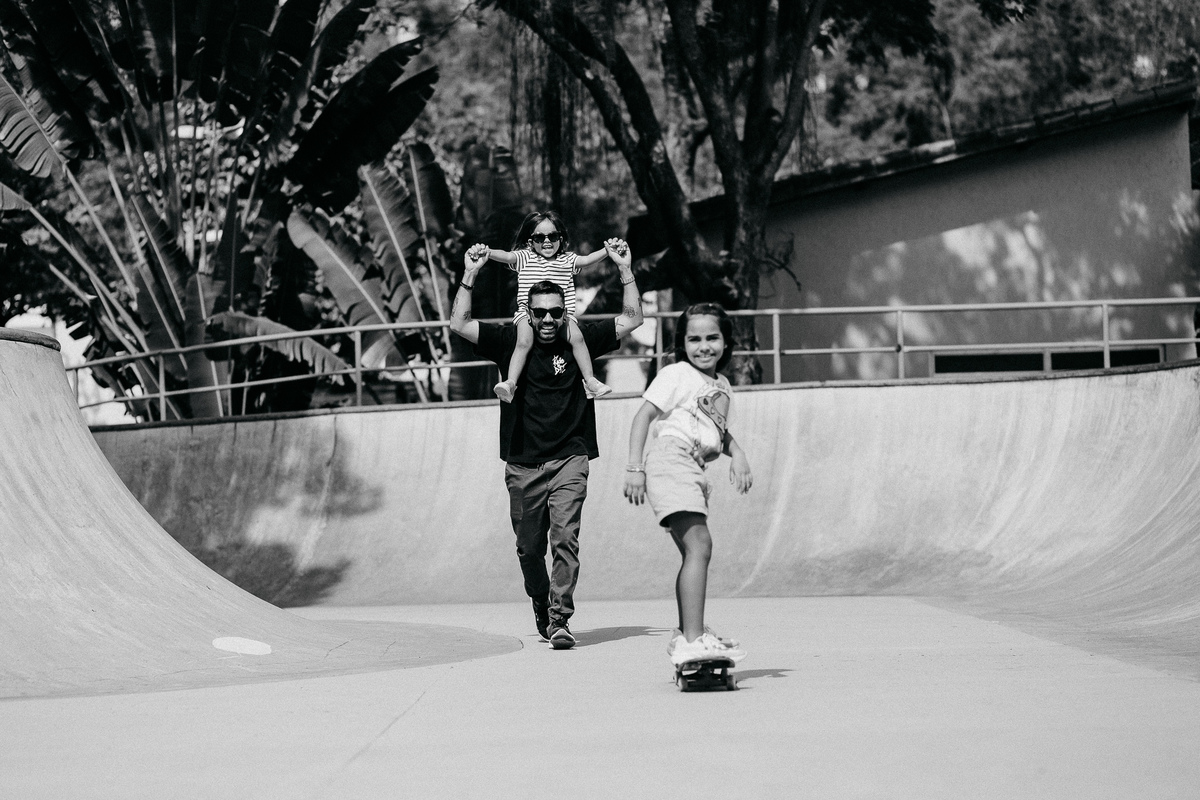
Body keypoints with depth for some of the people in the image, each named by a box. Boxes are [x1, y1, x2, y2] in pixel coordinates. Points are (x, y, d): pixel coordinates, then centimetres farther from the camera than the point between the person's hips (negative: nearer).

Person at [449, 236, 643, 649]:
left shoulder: (580, 340, 2)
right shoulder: (510, 342, 2)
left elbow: (631, 319, 4)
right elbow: (459, 323, -3)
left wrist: (625, 269, -3)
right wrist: (470, 275, -9)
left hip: (568, 459, -1)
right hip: (522, 463, 2)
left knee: (564, 538, -16)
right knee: (529, 546, 11)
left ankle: (559, 619, -18)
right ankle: (541, 603, 36)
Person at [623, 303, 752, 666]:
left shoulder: (722, 386, 22)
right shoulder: (676, 375, -1)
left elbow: (720, 431, 33)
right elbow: (644, 416, -4)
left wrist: (737, 454, 12)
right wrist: (635, 467, -12)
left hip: (693, 470, 9)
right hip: (671, 457, -9)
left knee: (693, 553, 16)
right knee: (699, 545, -21)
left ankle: (687, 635, 29)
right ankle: (693, 640, -29)